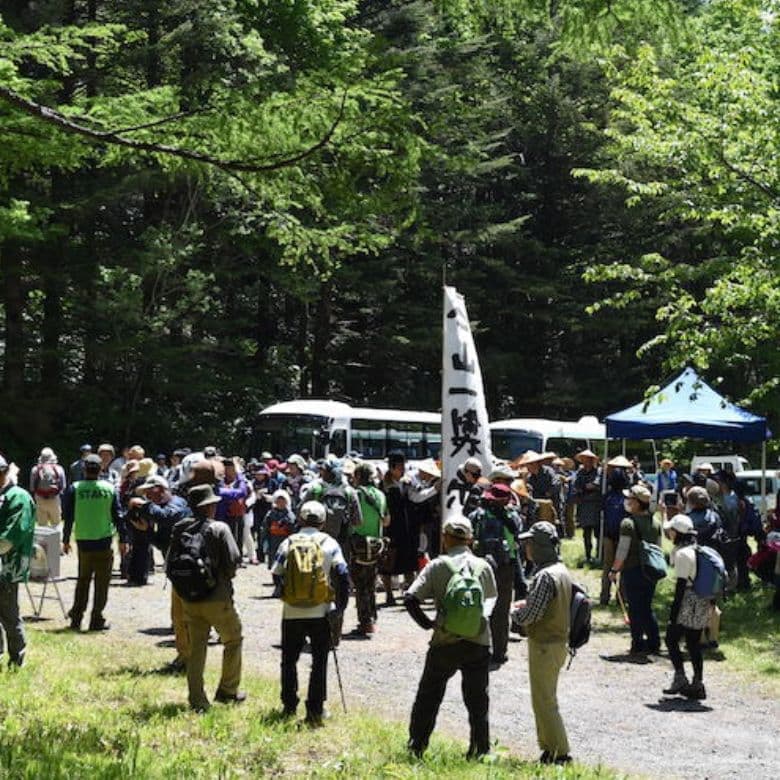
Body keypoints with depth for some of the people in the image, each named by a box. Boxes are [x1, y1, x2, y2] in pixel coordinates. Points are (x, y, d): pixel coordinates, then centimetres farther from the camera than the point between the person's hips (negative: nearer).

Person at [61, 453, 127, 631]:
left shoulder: (74, 489, -2)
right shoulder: (109, 488, -2)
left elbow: (68, 516, 1)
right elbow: (118, 516, 1)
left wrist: (66, 540, 11)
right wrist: (123, 539, 9)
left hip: (83, 541, 1)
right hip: (104, 541, -1)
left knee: (83, 580, 16)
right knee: (102, 582, 6)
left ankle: (76, 618, 14)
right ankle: (97, 620, 6)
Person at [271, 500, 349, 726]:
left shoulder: (288, 542, 2)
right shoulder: (329, 543, 0)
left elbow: (276, 575, 2)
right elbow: (342, 575, -8)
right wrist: (340, 606, -1)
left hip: (292, 612, 1)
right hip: (320, 612, -1)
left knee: (289, 659, 16)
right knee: (319, 661, 6)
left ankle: (289, 707, 22)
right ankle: (315, 710, 2)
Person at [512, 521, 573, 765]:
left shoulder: (544, 576, -23)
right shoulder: (562, 570, 8)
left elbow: (529, 616, -25)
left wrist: (517, 611, -4)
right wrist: (525, 607, 7)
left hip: (544, 645, -10)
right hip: (559, 641, 10)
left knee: (544, 701, 0)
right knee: (547, 698, 19)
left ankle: (560, 752, 5)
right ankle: (549, 747, 27)